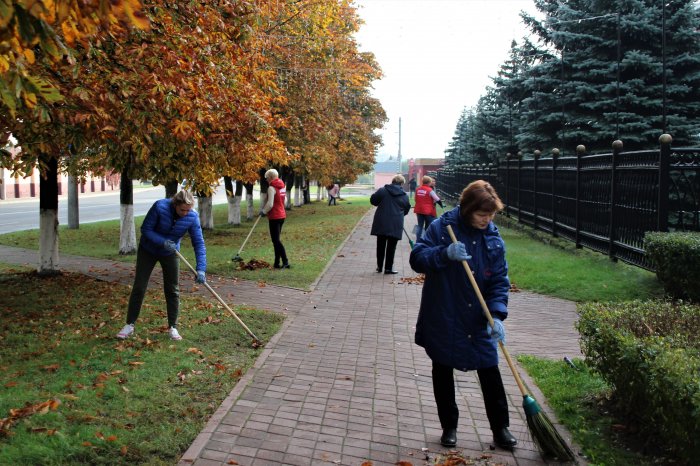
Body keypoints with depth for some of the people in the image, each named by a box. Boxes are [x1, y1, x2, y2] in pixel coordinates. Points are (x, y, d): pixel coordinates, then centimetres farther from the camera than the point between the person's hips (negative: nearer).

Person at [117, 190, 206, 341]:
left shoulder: (192, 217, -24)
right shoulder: (160, 207, -30)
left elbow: (199, 243, -23)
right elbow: (145, 229, -21)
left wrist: (201, 269, -33)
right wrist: (162, 242, -36)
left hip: (170, 253, 1)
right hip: (148, 250, -1)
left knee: (172, 290, 2)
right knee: (139, 288, 2)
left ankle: (173, 327, 13)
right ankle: (130, 324, 14)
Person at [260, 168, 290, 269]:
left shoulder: (271, 188, -15)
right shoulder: (282, 186, 11)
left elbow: (270, 204, -20)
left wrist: (263, 212, -2)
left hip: (274, 217, -9)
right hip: (282, 215, 9)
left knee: (276, 240, -5)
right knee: (276, 239, 14)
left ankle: (285, 262, -9)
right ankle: (277, 263, 17)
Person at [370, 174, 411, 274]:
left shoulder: (383, 190, -3)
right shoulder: (404, 196, 2)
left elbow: (373, 200, -1)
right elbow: (406, 210, 10)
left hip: (381, 223, 0)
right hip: (396, 225, 0)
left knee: (381, 245, 12)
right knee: (391, 247, 7)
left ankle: (379, 266, 17)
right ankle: (388, 268, 9)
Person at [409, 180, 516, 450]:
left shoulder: (493, 238, -2)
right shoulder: (441, 227, -11)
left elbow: (500, 281, -2)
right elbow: (417, 258, -15)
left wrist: (497, 314, -16)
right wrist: (445, 253, -32)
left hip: (479, 322, 2)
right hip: (443, 319, -2)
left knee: (490, 372, 6)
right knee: (443, 371, 11)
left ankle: (501, 428, 23)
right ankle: (449, 427, 29)